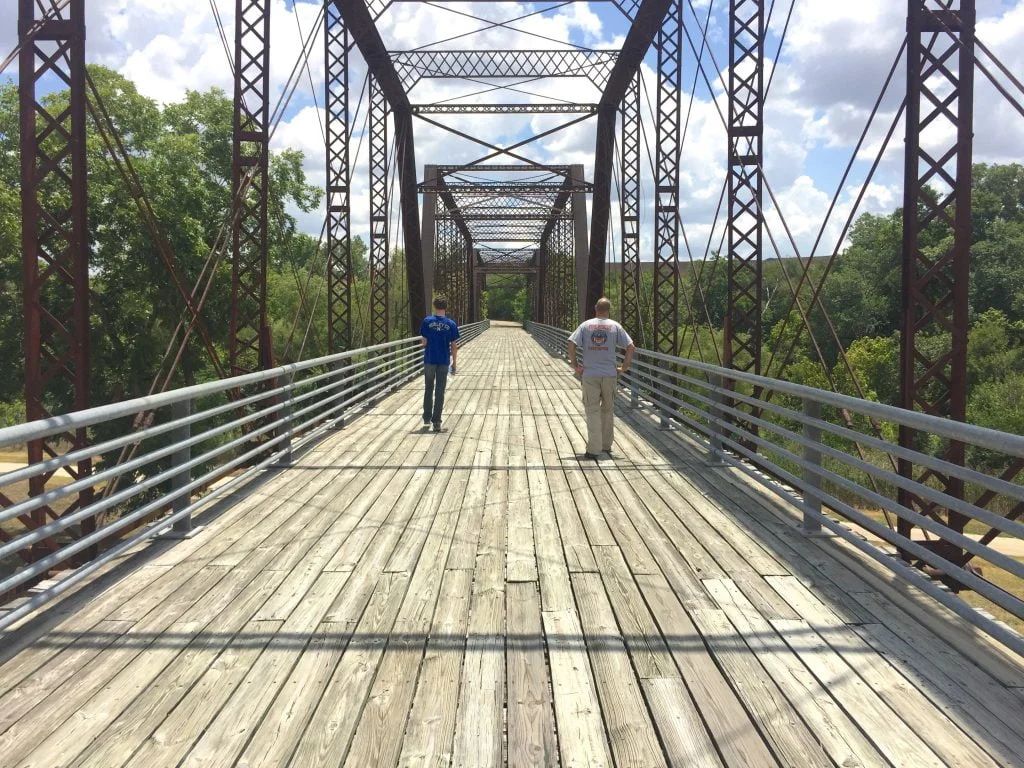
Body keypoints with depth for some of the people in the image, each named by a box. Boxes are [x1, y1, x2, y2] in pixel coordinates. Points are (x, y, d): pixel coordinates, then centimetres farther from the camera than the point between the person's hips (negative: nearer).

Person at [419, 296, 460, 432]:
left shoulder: (427, 321, -5)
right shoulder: (451, 324, -4)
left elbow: (424, 342, -6)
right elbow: (454, 346, -3)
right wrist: (454, 363, 7)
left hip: (429, 360, 0)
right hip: (444, 361, 0)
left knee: (428, 389, 17)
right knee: (440, 392, 4)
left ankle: (427, 418, 24)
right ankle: (436, 421, 2)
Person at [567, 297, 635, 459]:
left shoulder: (585, 325, 2)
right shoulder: (615, 326, 3)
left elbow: (571, 345, -7)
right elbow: (630, 347, -3)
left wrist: (575, 365, 1)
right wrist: (624, 367, 4)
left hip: (589, 375, -1)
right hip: (609, 375, 1)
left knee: (593, 411, 1)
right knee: (608, 410, 15)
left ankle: (593, 449, -4)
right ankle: (607, 446, 25)